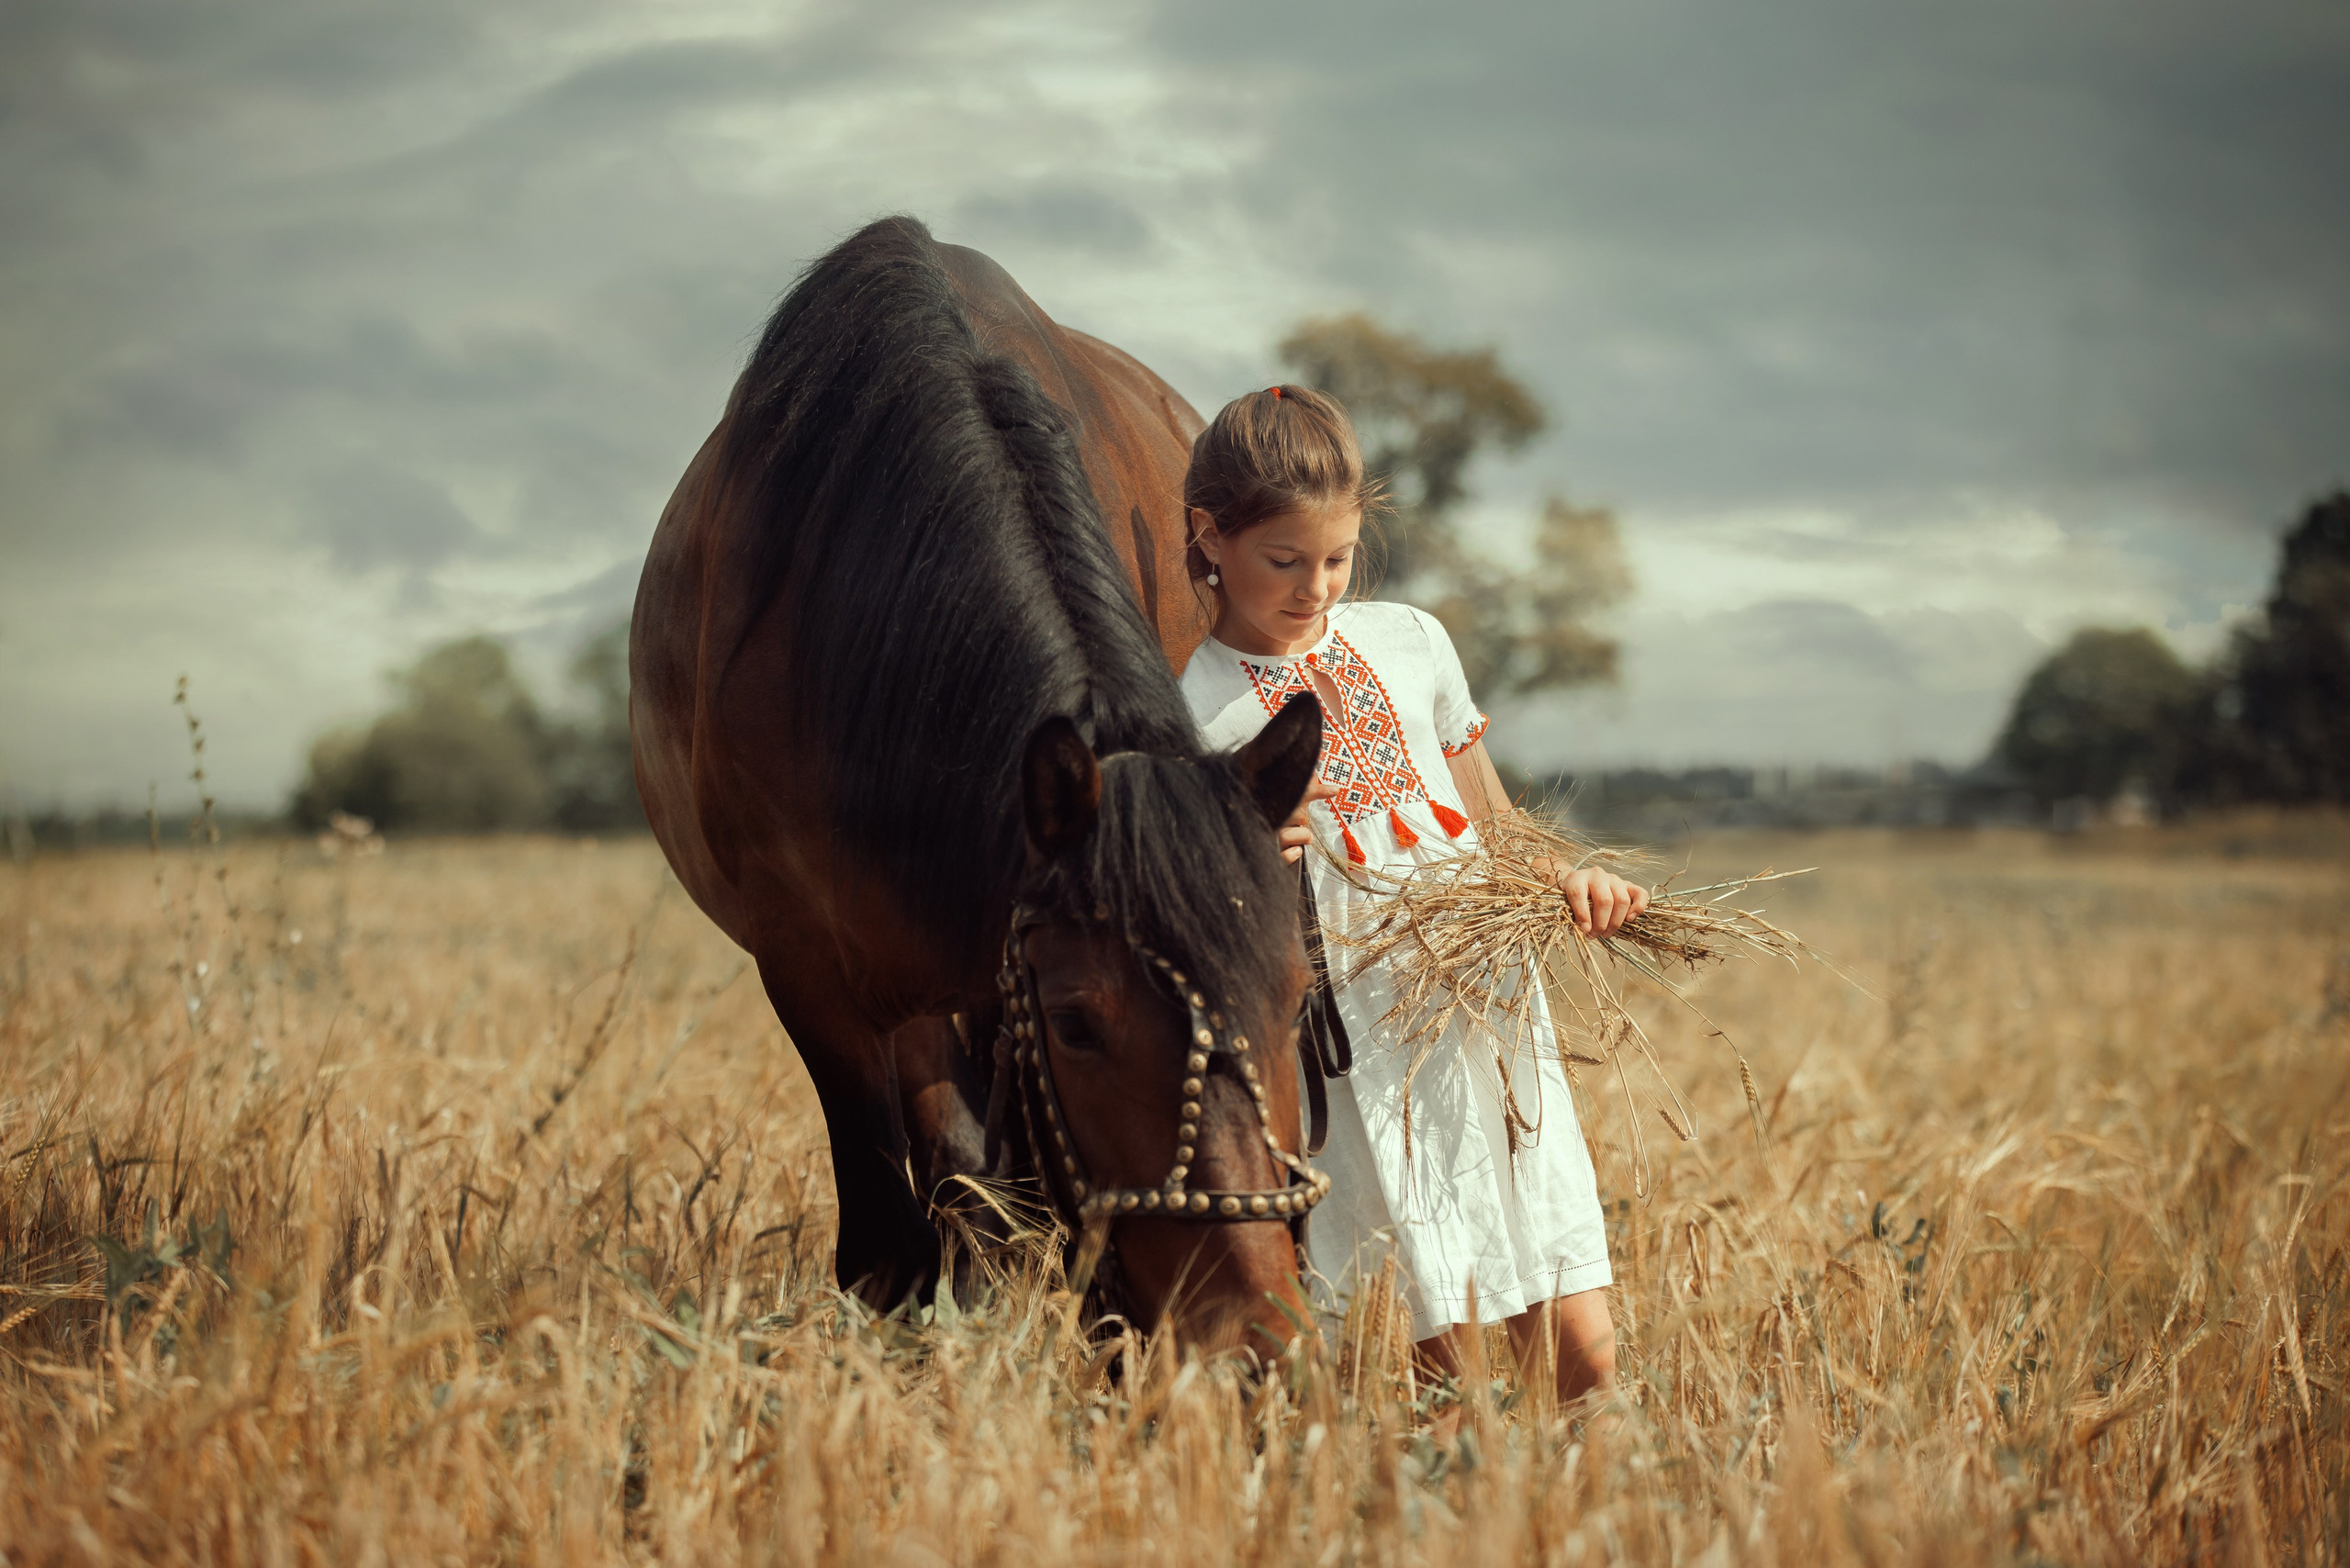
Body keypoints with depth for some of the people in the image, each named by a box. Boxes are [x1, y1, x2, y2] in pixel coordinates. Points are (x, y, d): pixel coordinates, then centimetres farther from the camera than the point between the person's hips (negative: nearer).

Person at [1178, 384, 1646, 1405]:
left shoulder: (1409, 642, 11)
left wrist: (1570, 880, 1)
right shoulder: (1190, 715, -2)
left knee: (1582, 1348, -1)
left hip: (1490, 1015, 4)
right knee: (1441, 1364, -9)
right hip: (1358, 1052, -4)